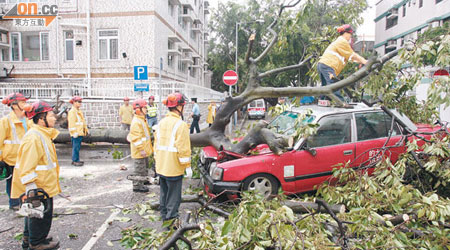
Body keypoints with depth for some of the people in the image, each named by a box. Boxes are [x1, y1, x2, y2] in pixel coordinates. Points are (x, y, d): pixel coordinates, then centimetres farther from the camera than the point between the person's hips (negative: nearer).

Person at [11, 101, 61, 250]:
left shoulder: (42, 134, 10)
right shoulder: (33, 138, -24)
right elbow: (27, 166, -27)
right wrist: (31, 187, -27)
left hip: (42, 184, 11)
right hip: (38, 187, -10)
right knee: (41, 213, 5)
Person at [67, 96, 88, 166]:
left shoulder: (79, 111, 19)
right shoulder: (72, 112, -11)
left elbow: (83, 122, 25)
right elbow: (72, 123, -17)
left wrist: (86, 130, 22)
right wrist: (74, 133, -22)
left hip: (80, 132, 10)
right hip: (76, 133, -10)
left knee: (77, 147, 14)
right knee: (76, 147, -7)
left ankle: (75, 160, 21)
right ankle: (75, 161, -3)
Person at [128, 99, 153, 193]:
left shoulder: (142, 120, 13)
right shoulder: (136, 122, -21)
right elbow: (136, 138, -24)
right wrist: (141, 149, -24)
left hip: (144, 151, 11)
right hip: (139, 152, -11)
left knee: (144, 168, 21)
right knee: (139, 169, -1)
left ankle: (141, 184, 35)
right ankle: (137, 186, 11)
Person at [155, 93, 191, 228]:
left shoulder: (161, 123, 7)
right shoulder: (181, 125, -18)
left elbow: (156, 144, 14)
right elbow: (183, 148, -19)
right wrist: (187, 166, -11)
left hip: (161, 167, 8)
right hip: (174, 168, -8)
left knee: (163, 192, 20)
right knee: (174, 195, 4)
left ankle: (164, 216, 32)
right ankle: (172, 218, 11)